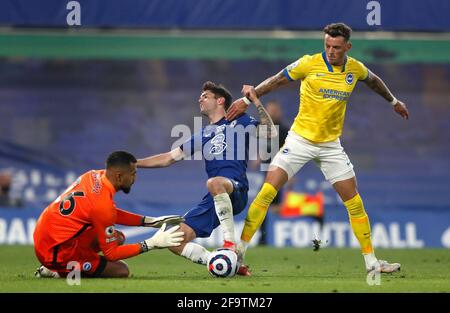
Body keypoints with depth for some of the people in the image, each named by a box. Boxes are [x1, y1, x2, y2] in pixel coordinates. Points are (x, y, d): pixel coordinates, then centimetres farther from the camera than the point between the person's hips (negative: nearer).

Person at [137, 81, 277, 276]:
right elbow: (169, 158, 30)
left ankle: (230, 242, -33)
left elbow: (270, 133, -3)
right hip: (212, 201, 7)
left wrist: (255, 101, -6)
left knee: (214, 183, -43)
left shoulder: (239, 123, 13)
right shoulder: (203, 135, 28)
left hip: (235, 191, -7)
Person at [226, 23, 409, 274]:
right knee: (267, 192, -14)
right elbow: (277, 81, -1)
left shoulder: (355, 69, -1)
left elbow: (373, 81, 22)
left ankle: (371, 261, 13)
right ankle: (239, 249, -7)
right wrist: (248, 98, -5)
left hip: (331, 144, 3)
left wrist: (394, 101, 36)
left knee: (354, 202, 2)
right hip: (300, 139, -3)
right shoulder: (309, 64, -12)